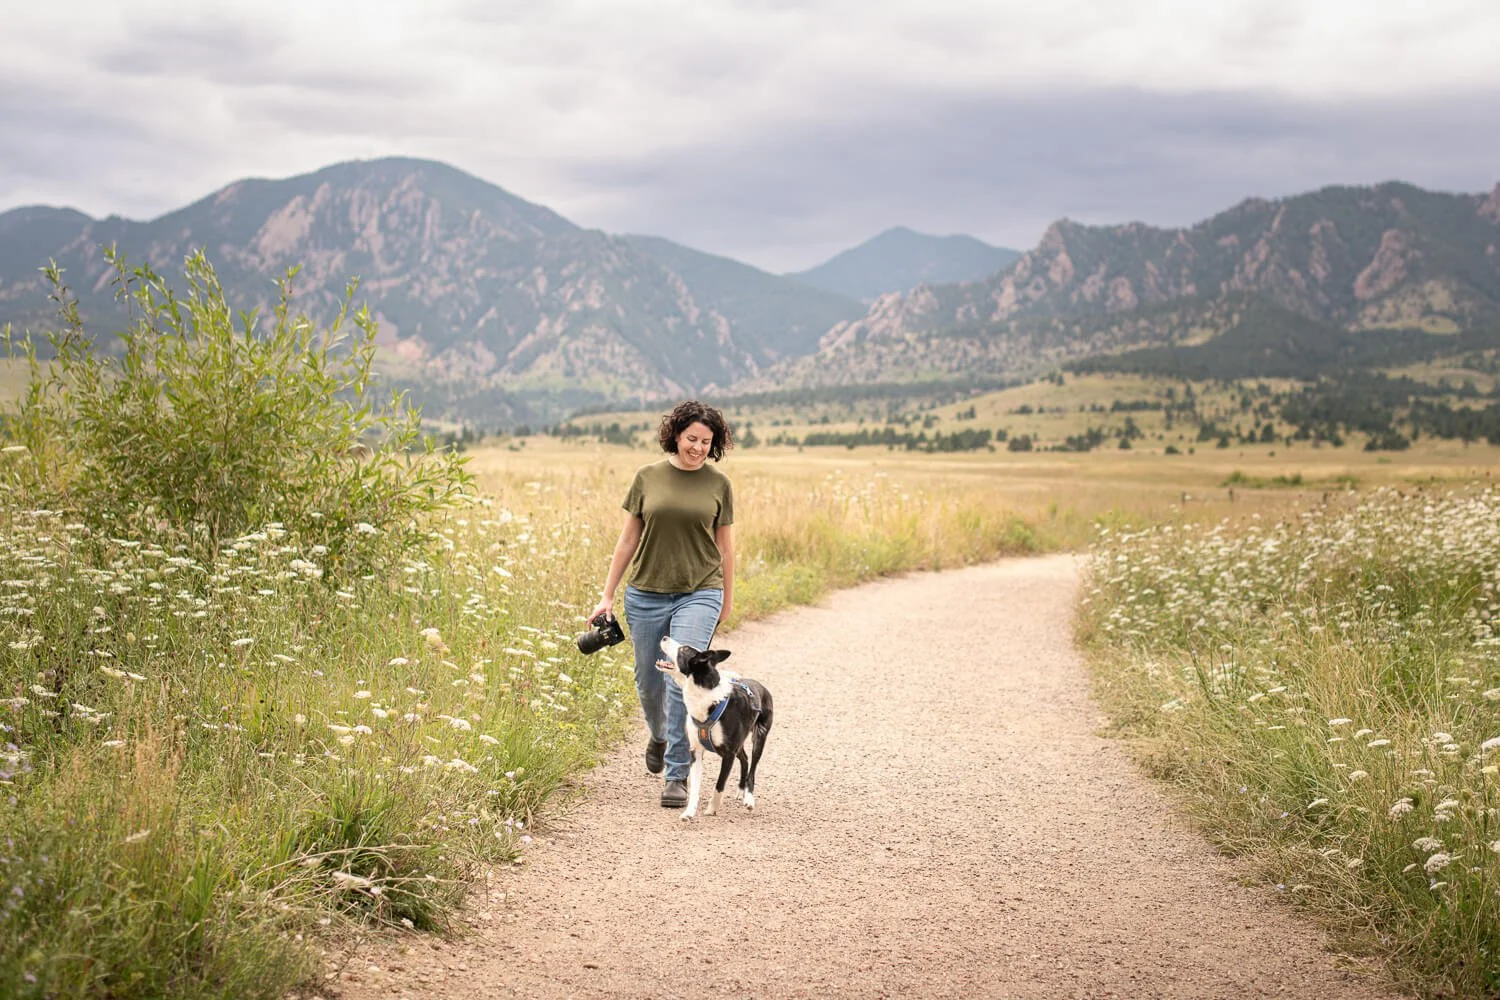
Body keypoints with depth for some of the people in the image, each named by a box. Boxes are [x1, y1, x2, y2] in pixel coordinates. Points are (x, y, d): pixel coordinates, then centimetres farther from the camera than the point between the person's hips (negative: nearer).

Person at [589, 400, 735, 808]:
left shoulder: (718, 485, 2)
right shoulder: (647, 477, 2)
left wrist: (727, 602, 13)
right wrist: (607, 595, 6)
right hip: (646, 594, 2)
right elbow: (628, 539, 7)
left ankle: (677, 775, -6)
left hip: (699, 594, -2)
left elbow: (725, 546, 9)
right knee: (649, 682, 13)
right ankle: (659, 736, 46)